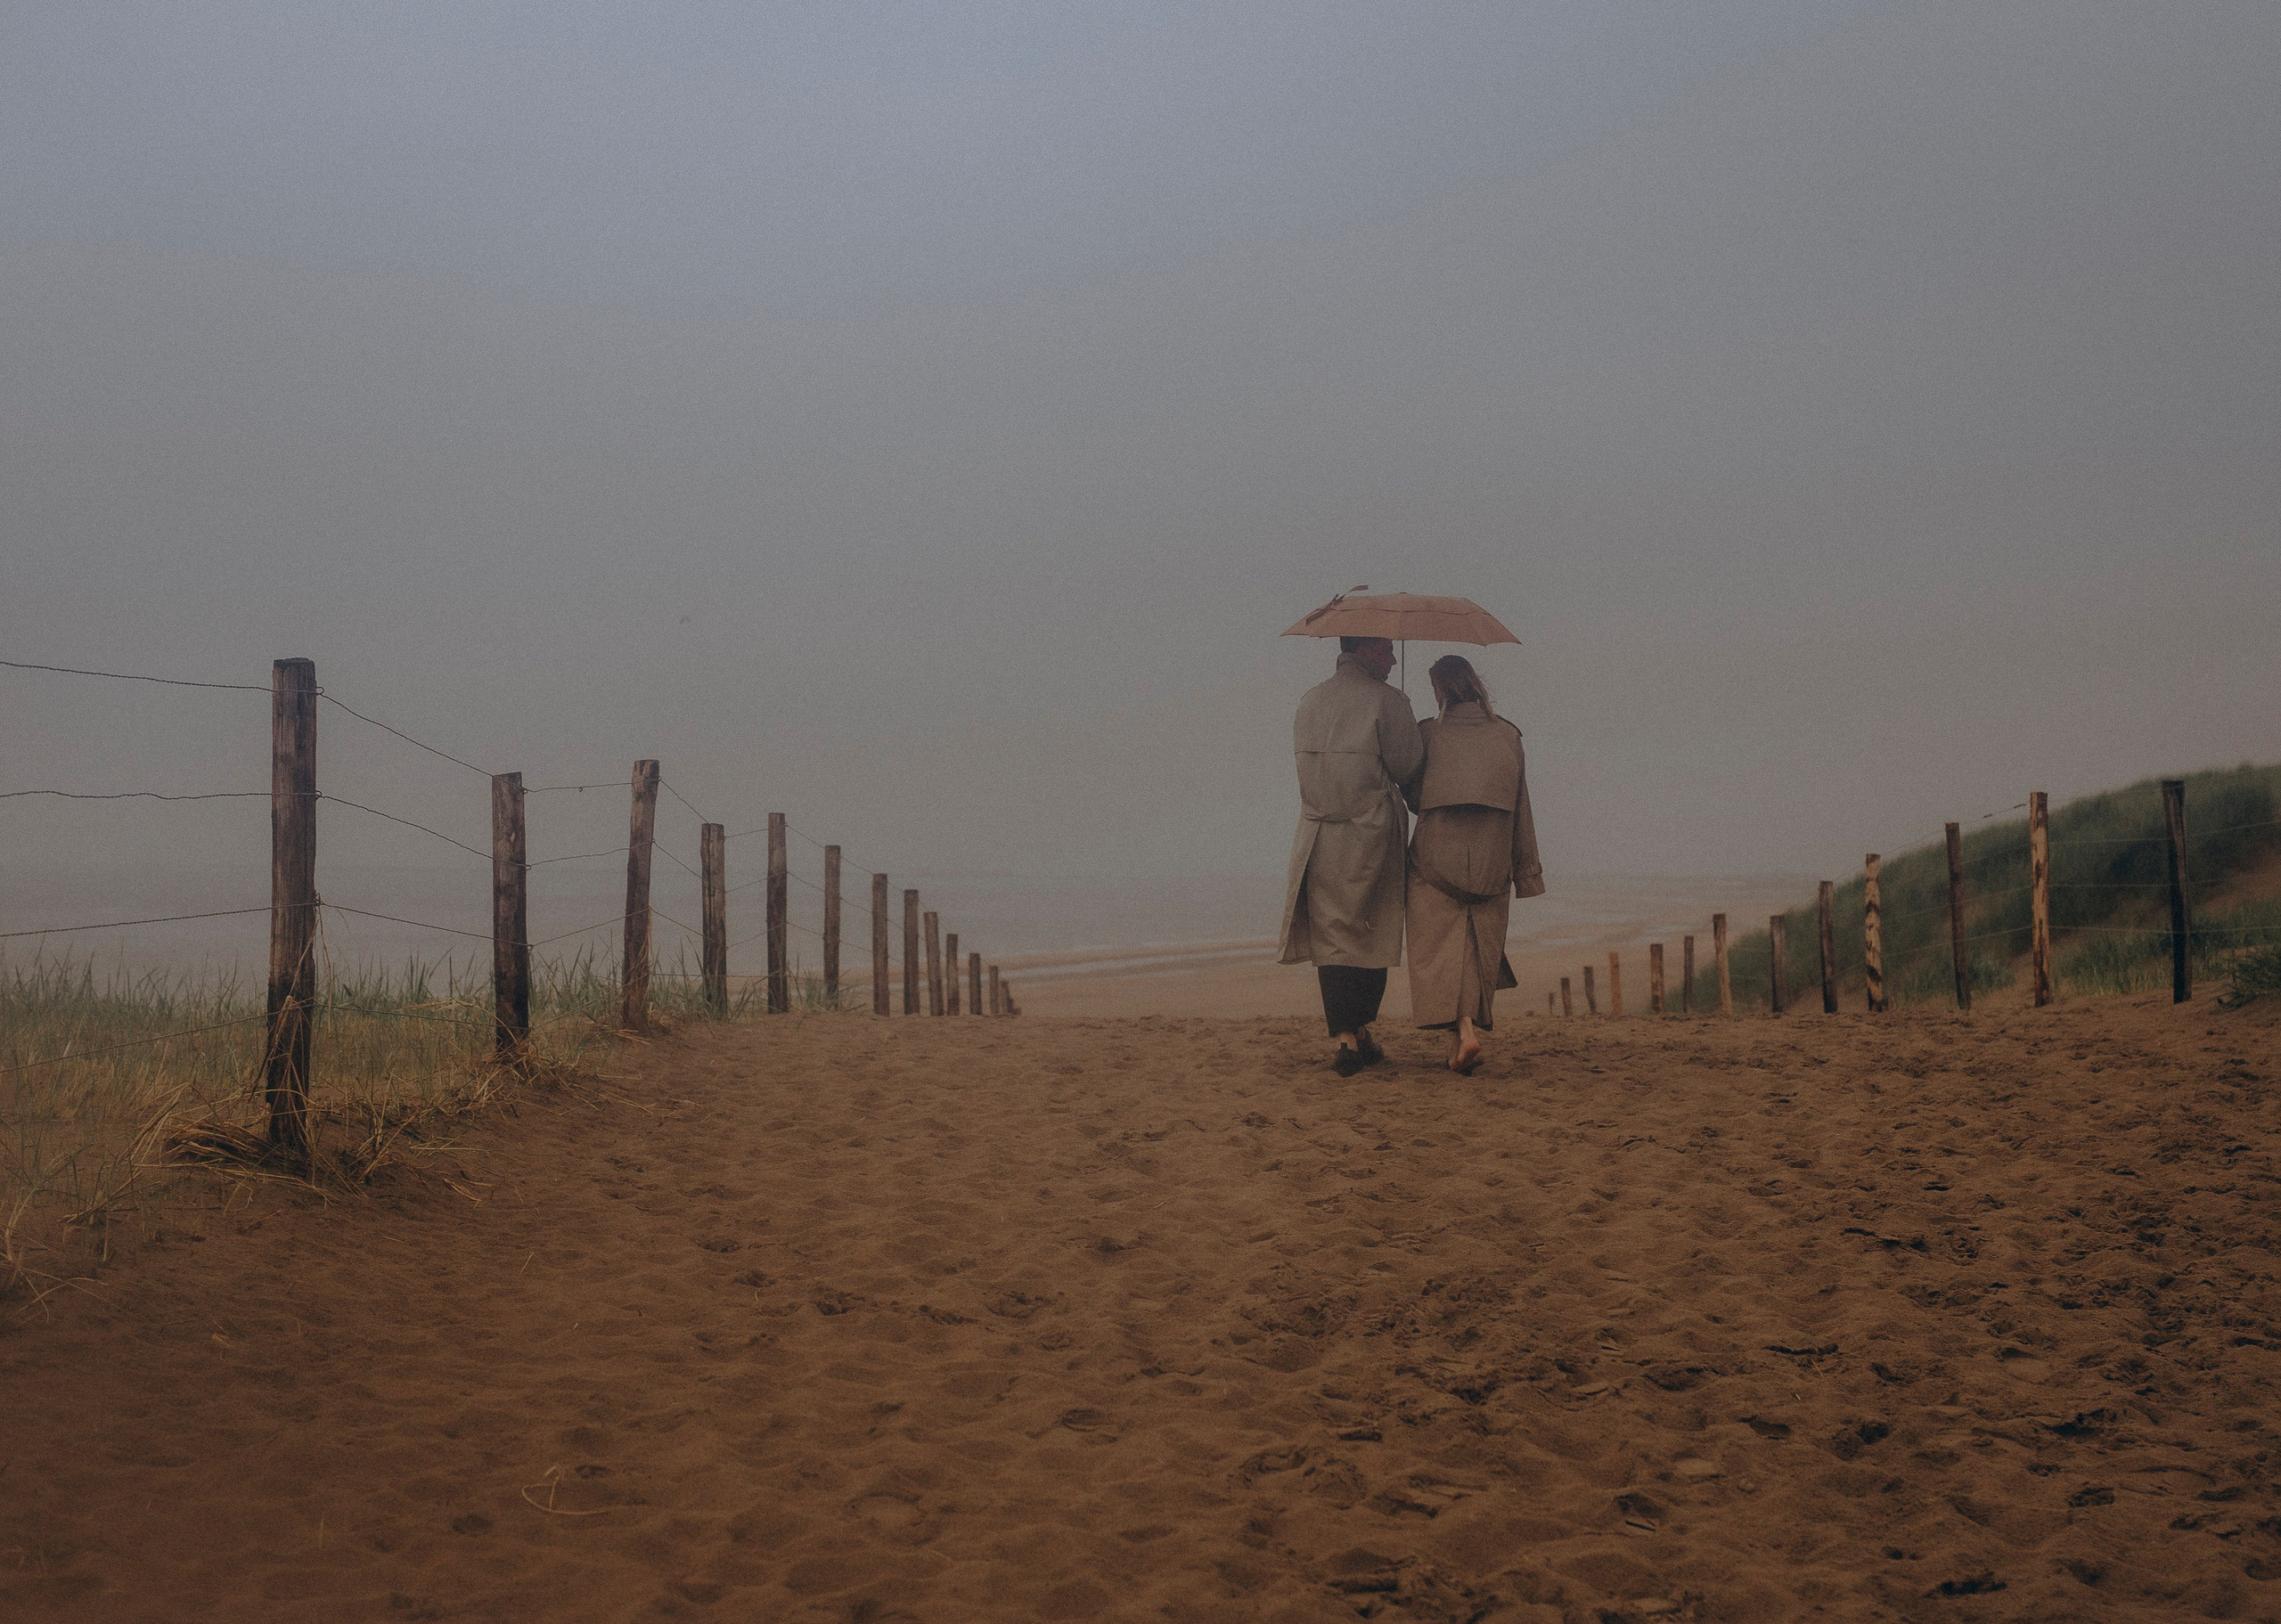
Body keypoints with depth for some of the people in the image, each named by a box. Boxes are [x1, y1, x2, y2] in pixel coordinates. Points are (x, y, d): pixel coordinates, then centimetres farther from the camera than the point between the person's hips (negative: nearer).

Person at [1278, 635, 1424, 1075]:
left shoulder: (1310, 701, 11)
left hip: (1319, 836, 4)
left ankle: (1343, 1034, -7)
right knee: (1372, 933, 10)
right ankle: (1360, 1030, 16)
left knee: (1331, 934, 4)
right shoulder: (1385, 700, -8)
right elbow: (1408, 768, -6)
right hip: (1372, 836, -4)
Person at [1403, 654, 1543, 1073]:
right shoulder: (1507, 735, 4)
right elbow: (1521, 810, 7)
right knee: (1481, 948, 12)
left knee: (1441, 945, -1)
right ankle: (1465, 1030, 11)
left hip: (1436, 856, -2)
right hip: (1491, 861, 2)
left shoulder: (1428, 733, -3)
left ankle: (1462, 1028, -19)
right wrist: (1528, 873, 12)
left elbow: (1414, 798, 4)